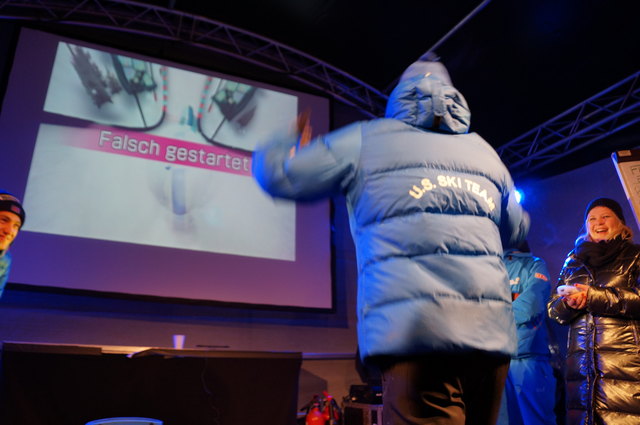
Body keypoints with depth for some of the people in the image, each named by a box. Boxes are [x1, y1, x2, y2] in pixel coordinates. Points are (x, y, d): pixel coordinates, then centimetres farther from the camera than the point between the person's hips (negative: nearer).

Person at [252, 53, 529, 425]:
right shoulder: (484, 152, 19)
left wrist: (295, 143, 34)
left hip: (415, 330, -5)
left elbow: (275, 173, 12)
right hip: (492, 332, 5)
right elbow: (517, 230, 30)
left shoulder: (366, 140, 7)